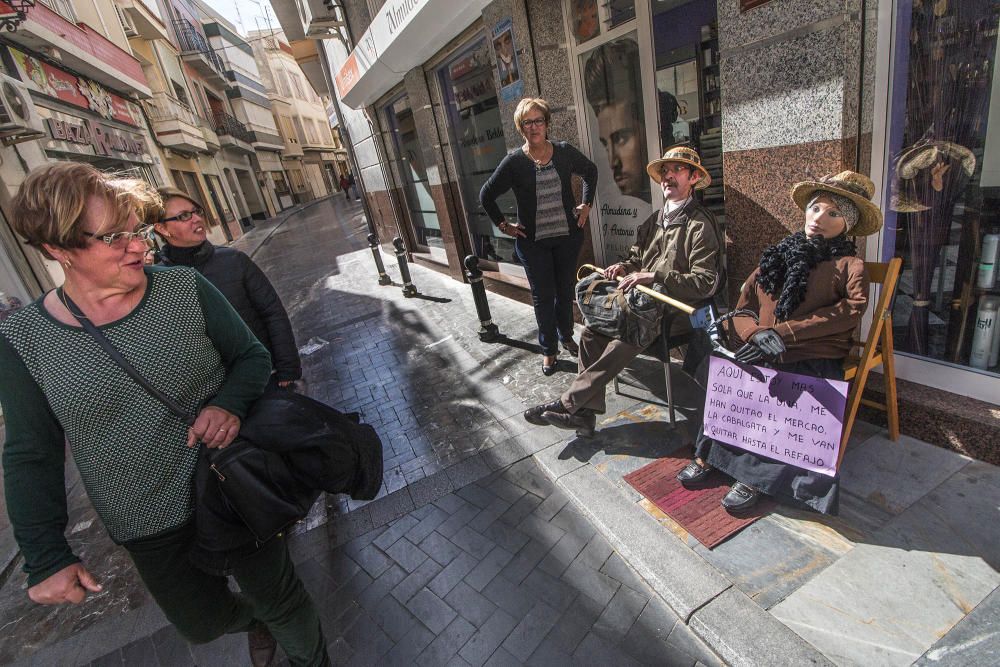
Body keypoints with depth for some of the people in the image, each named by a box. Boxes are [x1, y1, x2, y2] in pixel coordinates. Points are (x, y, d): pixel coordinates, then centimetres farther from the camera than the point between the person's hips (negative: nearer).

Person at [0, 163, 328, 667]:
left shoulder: (185, 289, -11)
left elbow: (251, 356, -2)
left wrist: (230, 403, -23)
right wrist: (45, 557, -3)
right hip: (150, 530, 2)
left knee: (279, 601, 17)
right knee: (203, 623, 21)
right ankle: (255, 619, 57)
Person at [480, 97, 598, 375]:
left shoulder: (564, 152, -3)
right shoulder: (514, 161, -9)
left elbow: (590, 172, 16)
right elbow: (486, 195, -1)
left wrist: (586, 205, 9)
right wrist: (503, 225, -3)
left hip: (568, 236, 3)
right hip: (533, 242, -2)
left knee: (566, 290, 15)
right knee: (543, 296, 5)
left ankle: (566, 336, 37)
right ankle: (548, 350, 21)